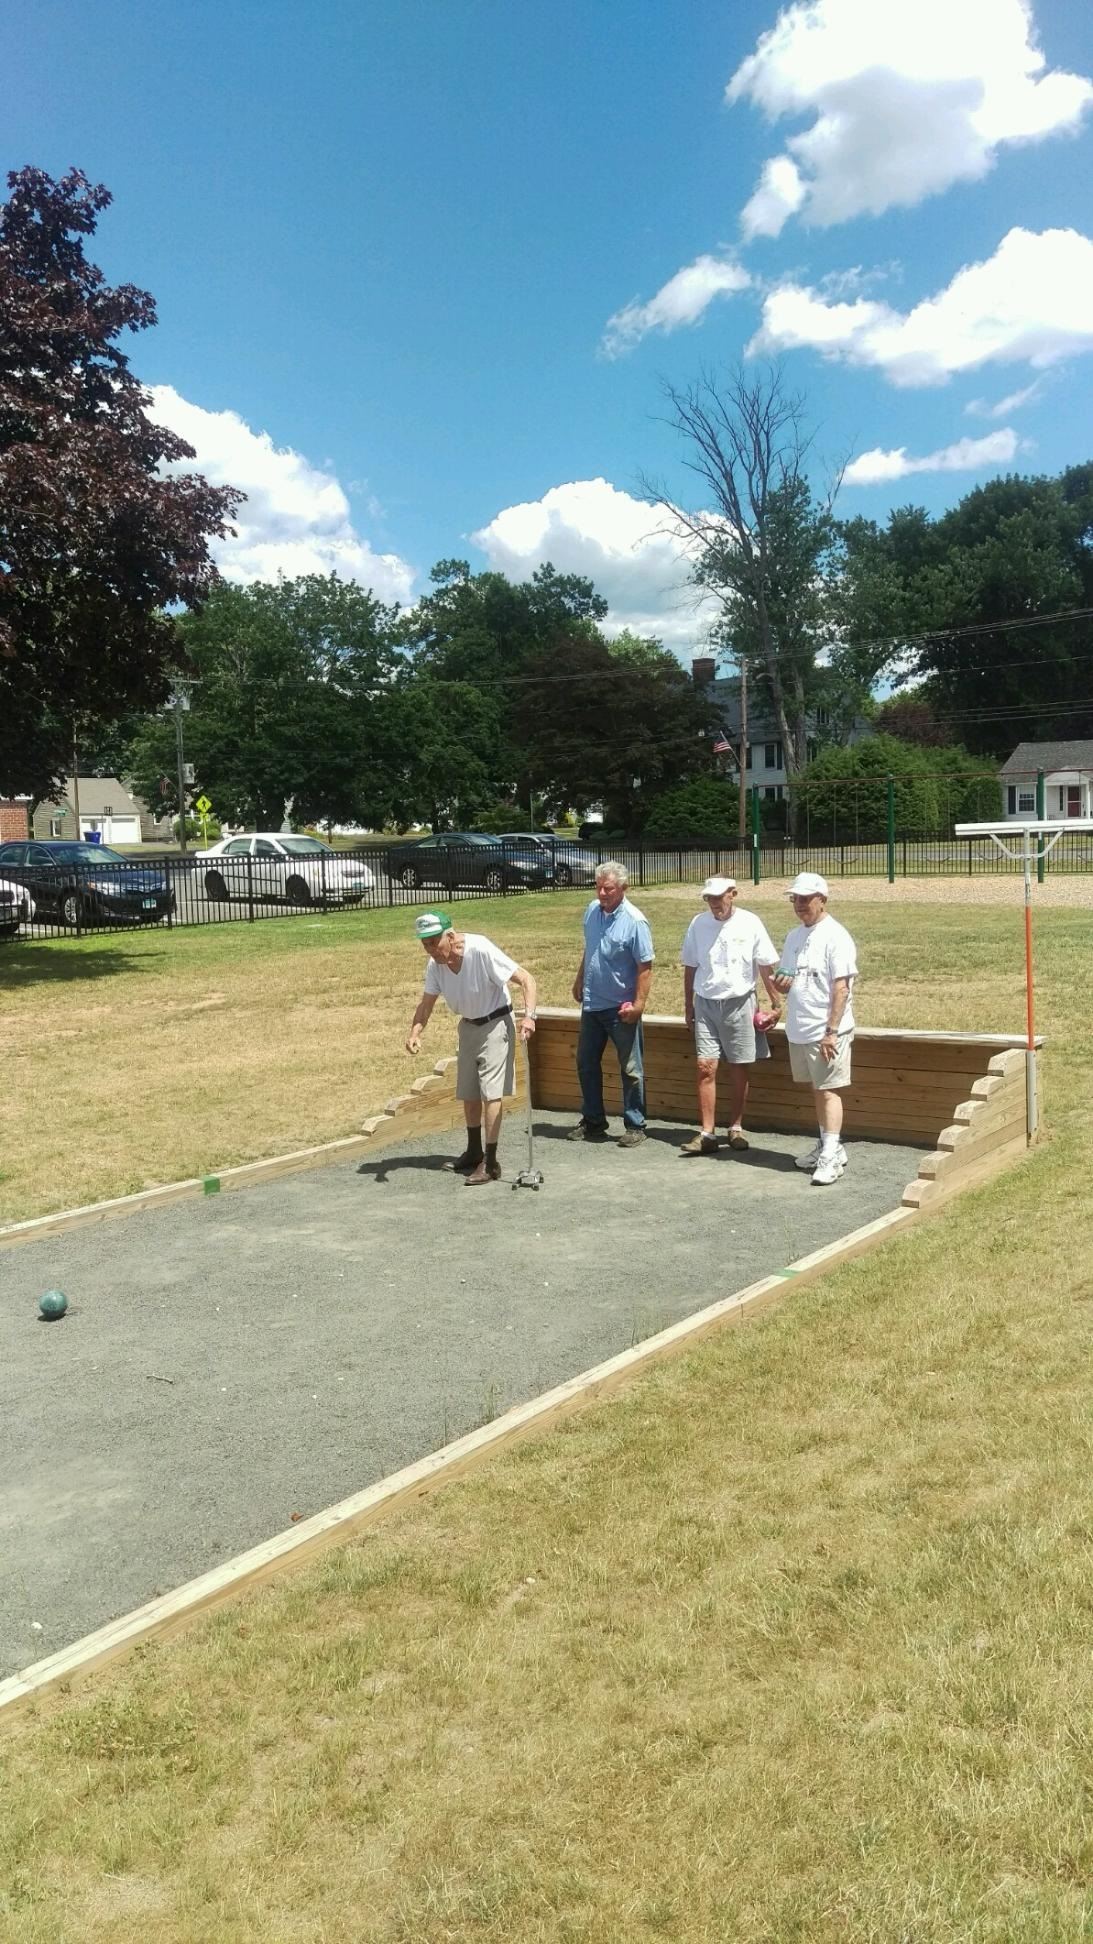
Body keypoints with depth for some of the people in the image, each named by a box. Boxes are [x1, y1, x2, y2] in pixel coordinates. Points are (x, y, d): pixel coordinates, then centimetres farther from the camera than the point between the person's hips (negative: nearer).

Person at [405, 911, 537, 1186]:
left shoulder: (481, 951, -29)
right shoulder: (435, 964, -10)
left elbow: (525, 979, -27)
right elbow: (426, 1003, 0)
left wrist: (529, 1016, -40)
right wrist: (415, 1033, -18)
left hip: (495, 1024, -7)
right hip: (468, 1026, 7)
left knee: (490, 1091, -11)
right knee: (468, 1092, 15)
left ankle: (490, 1163, -7)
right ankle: (474, 1152, 33)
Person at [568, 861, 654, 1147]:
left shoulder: (634, 922, -17)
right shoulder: (593, 910, 3)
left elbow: (645, 967, -17)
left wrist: (639, 1003, -21)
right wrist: (579, 981, 20)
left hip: (621, 1008, -7)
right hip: (592, 1004, 7)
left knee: (630, 1069, 3)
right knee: (586, 1064, 14)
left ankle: (635, 1126, 12)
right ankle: (593, 1121, 26)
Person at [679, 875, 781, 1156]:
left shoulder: (750, 923, -6)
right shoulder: (698, 924, 2)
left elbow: (766, 966, -3)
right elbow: (690, 967, 10)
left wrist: (776, 1003, -4)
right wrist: (688, 1004, 11)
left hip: (739, 1004, -2)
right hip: (706, 1004, 2)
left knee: (739, 1069, 6)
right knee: (706, 1067, -5)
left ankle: (736, 1128, 20)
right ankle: (707, 1133, -2)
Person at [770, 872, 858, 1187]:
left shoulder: (835, 936, -12)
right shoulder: (794, 936, 13)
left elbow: (841, 988, -17)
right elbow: (784, 979, 21)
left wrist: (831, 1031, -21)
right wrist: (780, 982, -4)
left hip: (825, 1031, -8)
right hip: (799, 1030, 8)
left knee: (829, 1090, -5)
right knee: (817, 1089, 15)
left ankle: (830, 1156, -5)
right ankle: (829, 1145, 26)